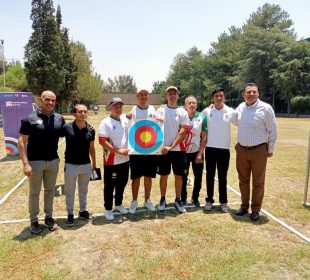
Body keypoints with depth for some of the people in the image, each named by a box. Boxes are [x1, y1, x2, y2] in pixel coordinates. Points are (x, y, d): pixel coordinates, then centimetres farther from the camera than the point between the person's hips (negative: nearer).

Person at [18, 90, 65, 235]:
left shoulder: (59, 118, 0)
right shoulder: (30, 118, -11)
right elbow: (21, 142, -11)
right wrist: (25, 163, -19)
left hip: (53, 161, 4)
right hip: (35, 162, -3)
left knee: (50, 190, 16)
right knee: (34, 192, 10)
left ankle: (49, 217, 32)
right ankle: (34, 221, 26)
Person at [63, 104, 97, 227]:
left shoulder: (91, 129, -4)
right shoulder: (67, 128, -14)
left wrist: (94, 164, 11)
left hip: (86, 165, 3)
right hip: (70, 165, -3)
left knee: (83, 190, 18)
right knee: (70, 191, 11)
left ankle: (83, 211, 35)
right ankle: (70, 214, 27)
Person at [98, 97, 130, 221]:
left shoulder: (126, 119, 5)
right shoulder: (106, 122, -13)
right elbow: (102, 141, -20)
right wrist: (118, 151, -22)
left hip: (125, 159, 6)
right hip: (111, 161, -6)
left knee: (122, 183, 19)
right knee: (110, 186, 7)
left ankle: (119, 204, 39)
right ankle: (108, 209, 23)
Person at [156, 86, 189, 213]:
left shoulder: (183, 112, 2)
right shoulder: (160, 110, 4)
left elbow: (182, 133, -5)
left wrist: (171, 147, -13)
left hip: (178, 149, 0)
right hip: (163, 148, 0)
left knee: (178, 176, 7)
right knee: (164, 175, 8)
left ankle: (178, 200, 23)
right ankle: (162, 199, 24)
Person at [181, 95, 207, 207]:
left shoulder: (202, 118, -4)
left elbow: (204, 137, -4)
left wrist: (200, 153, -8)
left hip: (197, 152, 0)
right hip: (183, 152, 0)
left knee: (198, 177, 7)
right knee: (183, 177, 7)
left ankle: (195, 198, 28)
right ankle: (183, 199, 25)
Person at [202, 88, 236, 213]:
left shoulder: (231, 112, -2)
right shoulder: (206, 111, -1)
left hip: (224, 149, 0)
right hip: (210, 148, 1)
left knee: (222, 177, 8)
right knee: (210, 176, 9)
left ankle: (223, 202, 21)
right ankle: (209, 200, 22)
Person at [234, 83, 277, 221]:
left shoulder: (266, 108, -10)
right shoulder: (240, 107, 3)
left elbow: (272, 131, -5)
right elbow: (236, 122, 23)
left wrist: (270, 149, -3)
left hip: (259, 150, -4)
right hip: (241, 150, 5)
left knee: (258, 182, 7)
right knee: (243, 180, 15)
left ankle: (256, 209, 21)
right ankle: (244, 206, 31)